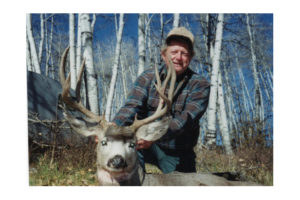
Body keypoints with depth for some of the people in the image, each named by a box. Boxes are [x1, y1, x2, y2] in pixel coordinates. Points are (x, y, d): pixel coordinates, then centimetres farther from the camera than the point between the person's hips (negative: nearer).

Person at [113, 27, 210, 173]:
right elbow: (132, 106, -20)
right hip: (148, 146, 0)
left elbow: (187, 119, -27)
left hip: (180, 155, 1)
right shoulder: (148, 77, -4)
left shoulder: (200, 85, -10)